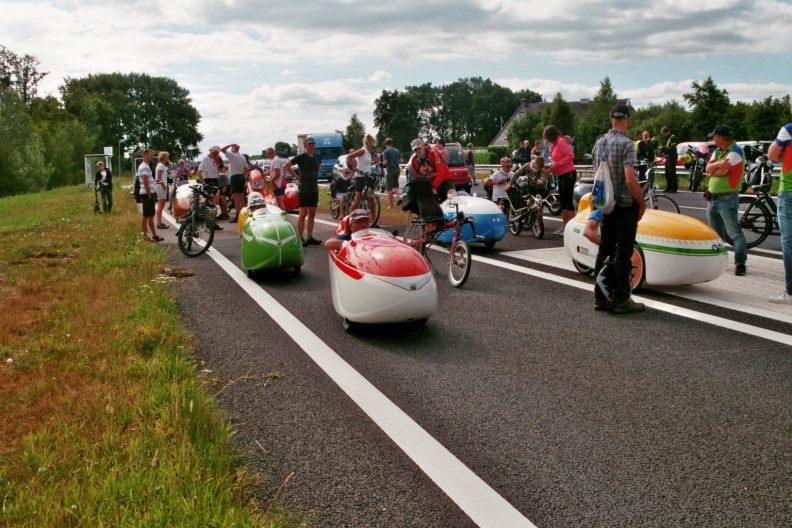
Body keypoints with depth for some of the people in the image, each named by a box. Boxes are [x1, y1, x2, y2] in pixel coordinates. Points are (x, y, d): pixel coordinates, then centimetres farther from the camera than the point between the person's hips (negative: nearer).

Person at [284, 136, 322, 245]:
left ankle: (310, 237, 15)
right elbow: (286, 166, -2)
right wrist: (296, 177, -5)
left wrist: (315, 177, 12)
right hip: (303, 190, -6)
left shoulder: (318, 157, 7)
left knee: (312, 214, 8)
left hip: (314, 189, 6)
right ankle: (300, 238, -1)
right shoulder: (300, 157, -8)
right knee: (303, 214, -5)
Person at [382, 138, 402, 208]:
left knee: (389, 188, 1)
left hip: (390, 171, -6)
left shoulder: (386, 151, -11)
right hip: (397, 170, 6)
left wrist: (383, 162, 6)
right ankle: (399, 197, 2)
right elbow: (400, 160, 7)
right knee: (395, 185, 23)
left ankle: (391, 205, 3)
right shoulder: (397, 150, 6)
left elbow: (385, 162, -16)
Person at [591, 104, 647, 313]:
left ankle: (601, 298, 15)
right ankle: (621, 300, 4)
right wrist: (642, 203, -10)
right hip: (625, 206, -7)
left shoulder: (599, 143, 7)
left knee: (604, 251, 11)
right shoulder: (625, 143, -15)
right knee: (623, 254, -1)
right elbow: (630, 179, -22)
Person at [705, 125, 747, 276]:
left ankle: (740, 263, -9)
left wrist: (712, 172, -2)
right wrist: (719, 164, -15)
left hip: (727, 199, -9)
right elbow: (708, 169, 3)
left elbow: (722, 171, -21)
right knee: (716, 234, 16)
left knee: (735, 233, -8)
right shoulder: (717, 152, 15)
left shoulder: (736, 151, -11)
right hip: (712, 198, 9)